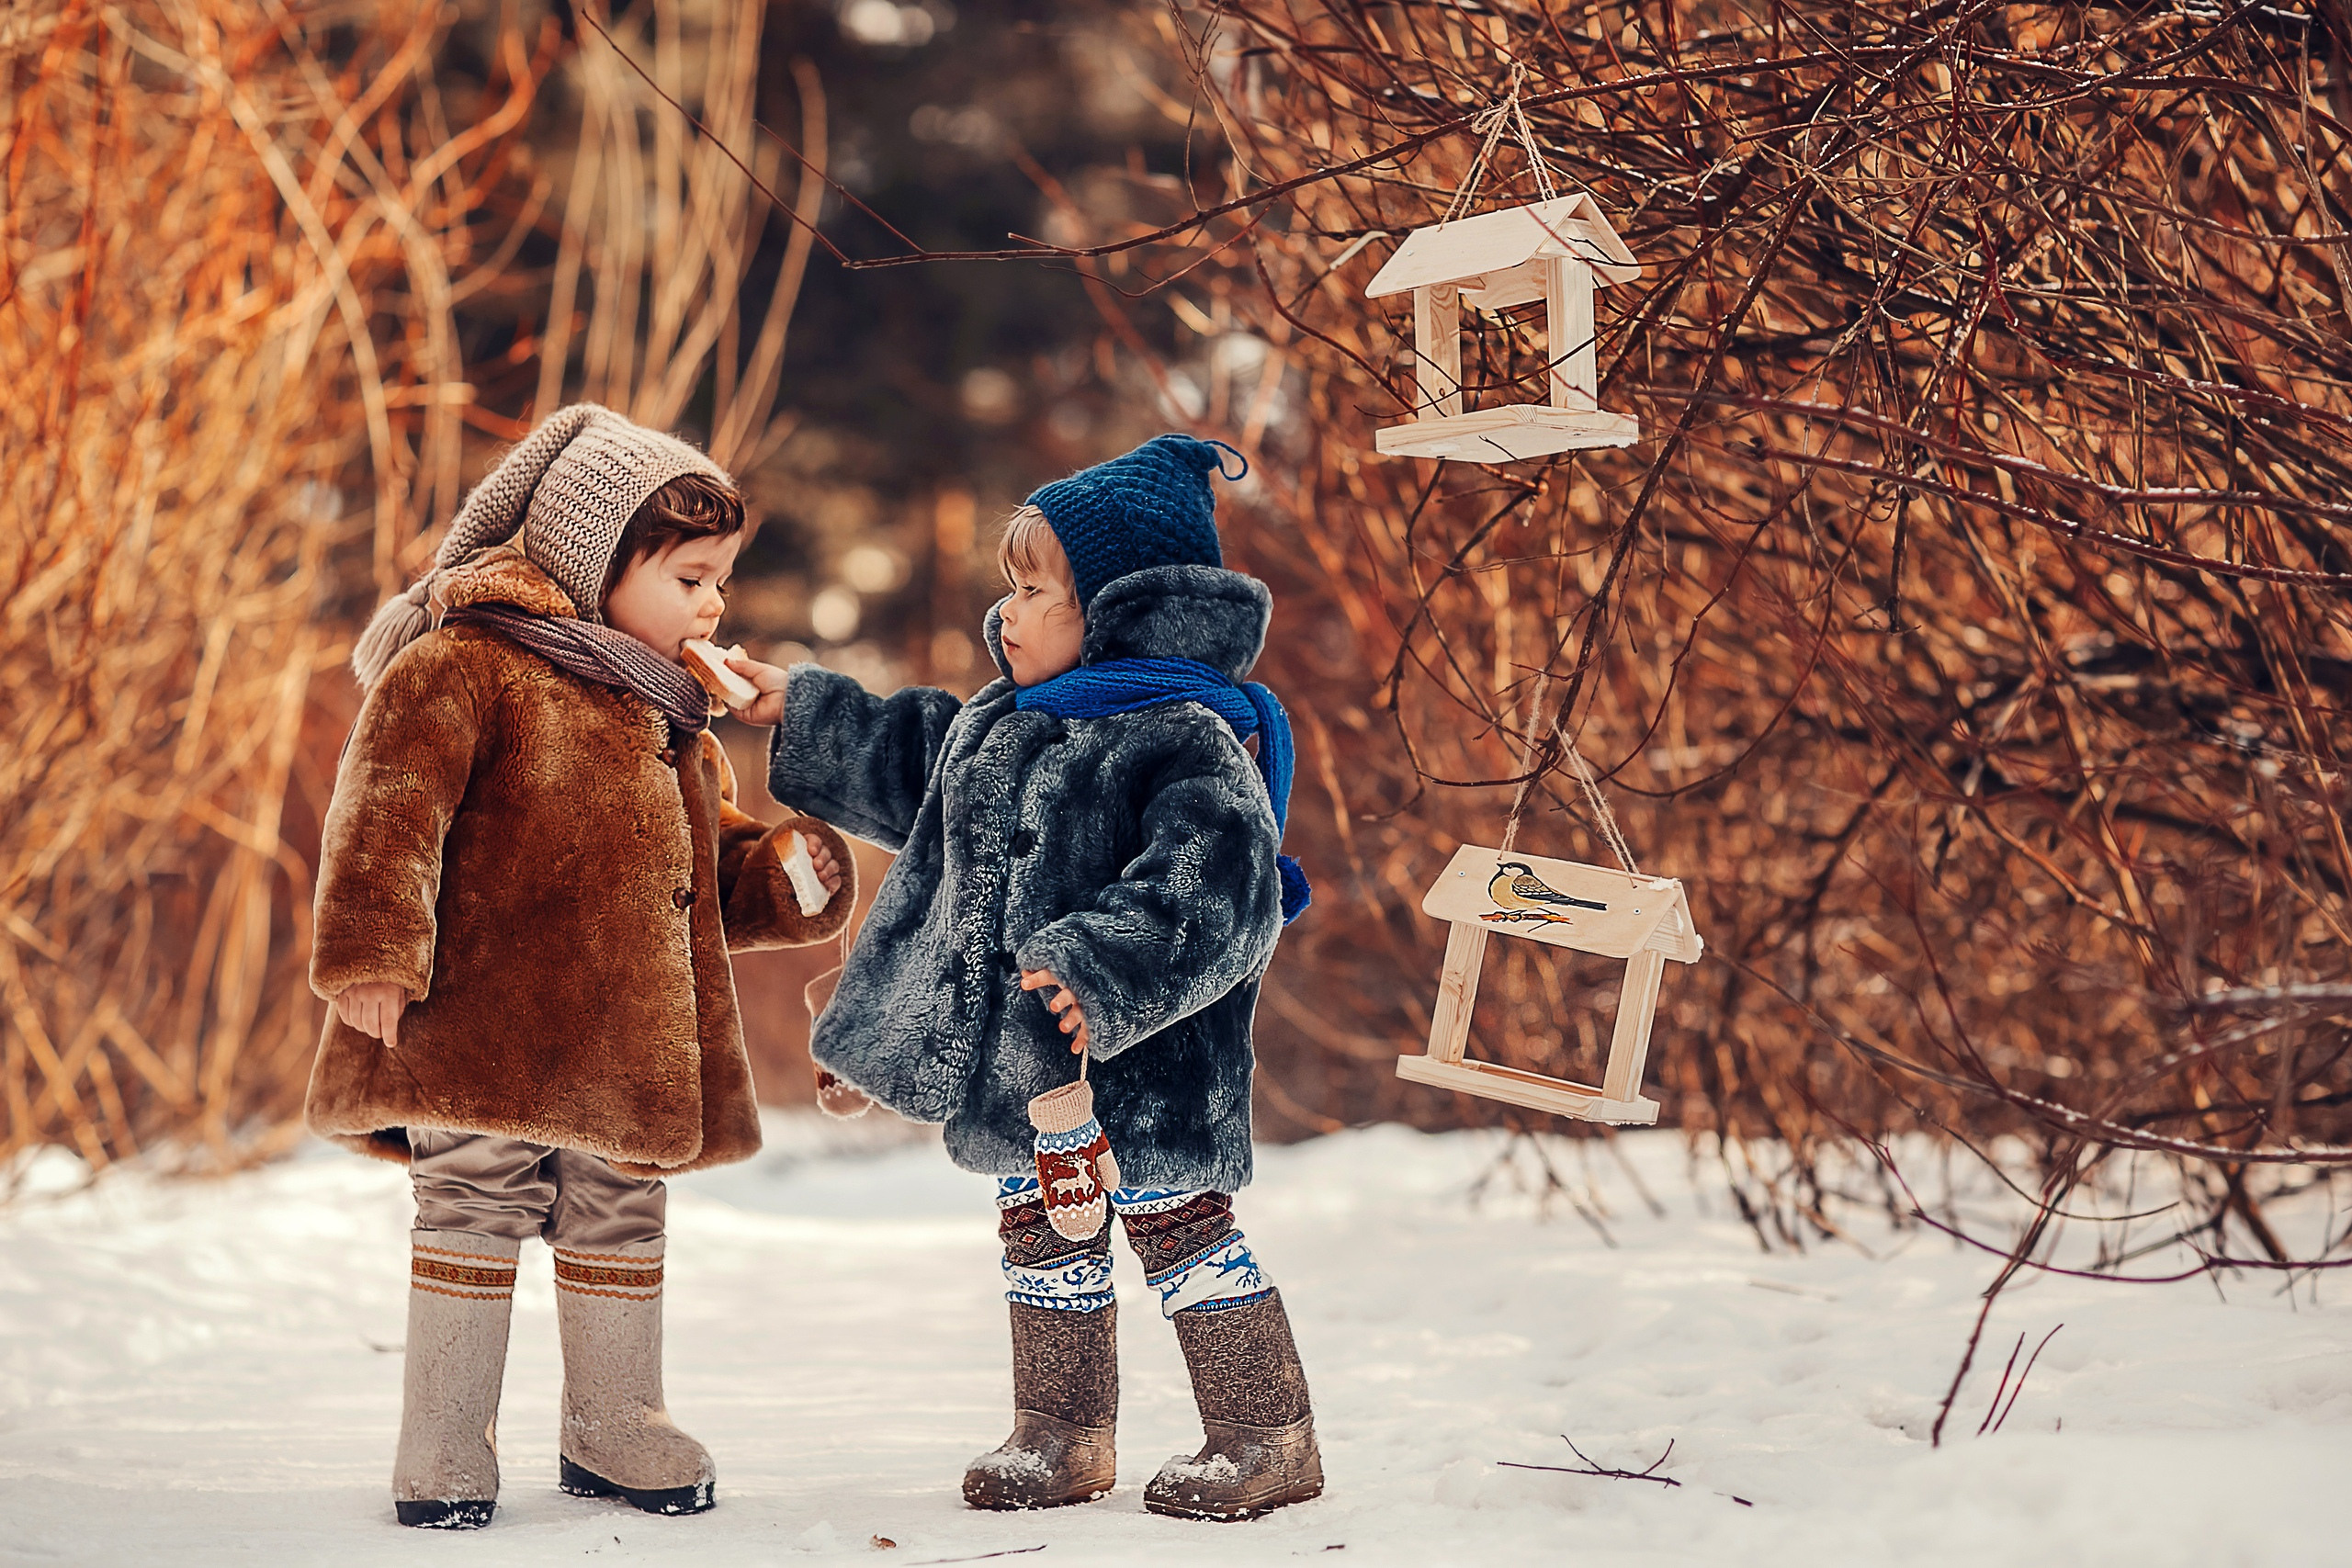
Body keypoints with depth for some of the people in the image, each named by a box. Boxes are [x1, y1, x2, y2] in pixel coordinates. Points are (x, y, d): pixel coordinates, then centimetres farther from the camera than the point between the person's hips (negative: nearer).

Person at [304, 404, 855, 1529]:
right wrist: (373, 953, -25)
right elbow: (387, 809, -17)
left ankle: (615, 1428, 27)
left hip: (625, 1046, 7)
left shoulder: (672, 716, 19)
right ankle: (444, 1447, 8)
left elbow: (707, 865, 26)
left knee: (618, 1225, 13)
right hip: (481, 1031, -7)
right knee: (475, 1215, -3)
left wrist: (783, 875, 6)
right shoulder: (463, 665, -8)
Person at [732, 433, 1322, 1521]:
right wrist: (802, 714, 31)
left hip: (1139, 1062, -9)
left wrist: (1107, 972, -37)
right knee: (1041, 1228, 16)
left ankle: (1266, 1437, 11)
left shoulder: (1184, 737, -17)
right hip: (1020, 1061, 9)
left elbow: (1213, 887, -28)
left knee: (1177, 1225, -1)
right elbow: (906, 765, 31)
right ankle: (1062, 1434, 30)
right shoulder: (997, 725, 11)